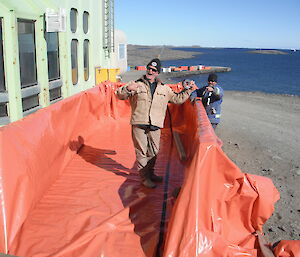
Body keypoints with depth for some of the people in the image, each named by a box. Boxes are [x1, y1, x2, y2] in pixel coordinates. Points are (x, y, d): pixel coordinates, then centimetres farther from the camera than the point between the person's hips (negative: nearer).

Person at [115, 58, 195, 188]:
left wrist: (188, 89, 12)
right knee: (141, 152, 1)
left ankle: (150, 173, 33)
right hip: (139, 125, -3)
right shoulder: (137, 84, 2)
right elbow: (120, 95, -3)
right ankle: (144, 177, 14)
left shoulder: (164, 88, 13)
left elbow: (177, 99, 22)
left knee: (153, 152, 13)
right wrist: (127, 88, -23)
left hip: (155, 126, 4)